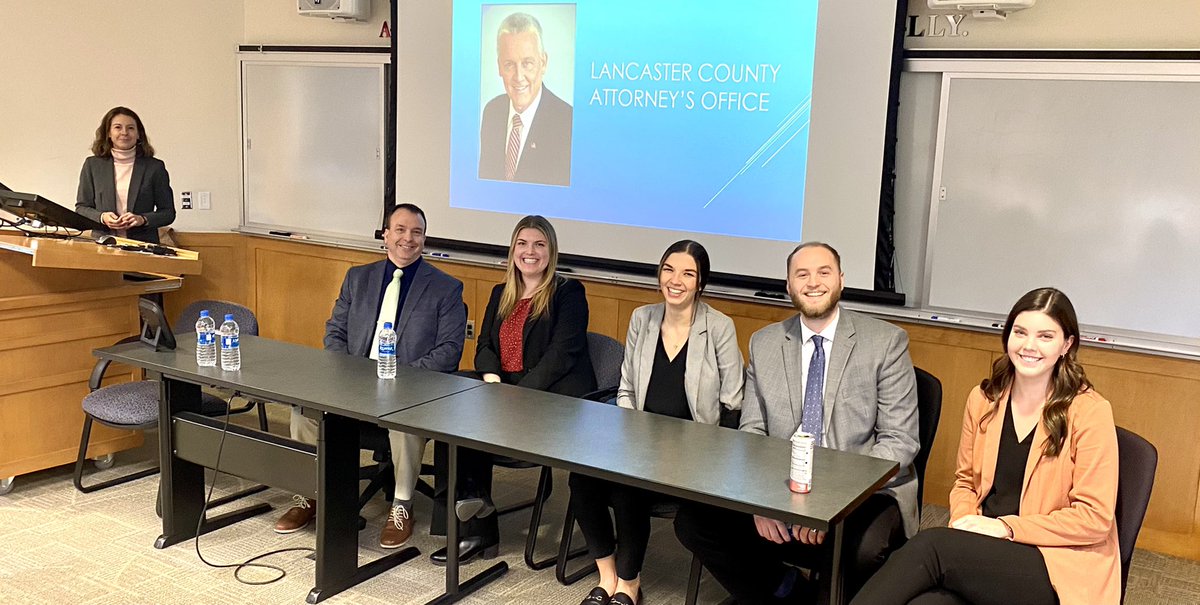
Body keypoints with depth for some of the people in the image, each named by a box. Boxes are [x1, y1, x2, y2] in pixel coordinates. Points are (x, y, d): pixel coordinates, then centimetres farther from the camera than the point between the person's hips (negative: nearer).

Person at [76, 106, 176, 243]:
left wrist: (143, 219, -9)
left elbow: (168, 212, 9)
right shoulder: (92, 165, 12)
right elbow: (81, 208, 15)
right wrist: (101, 217, -5)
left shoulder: (155, 167, 7)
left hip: (142, 245, -1)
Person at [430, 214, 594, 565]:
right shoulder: (501, 294, 20)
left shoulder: (568, 293, -2)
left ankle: (480, 528, -12)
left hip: (552, 396, -6)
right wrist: (491, 377, -10)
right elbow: (484, 345, 14)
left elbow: (560, 355, -13)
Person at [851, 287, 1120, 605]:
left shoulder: (1090, 412, -6)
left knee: (931, 545, -32)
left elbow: (1095, 518, -7)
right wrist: (963, 520, -4)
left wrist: (1005, 527, -13)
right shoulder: (984, 399, 9)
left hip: (1056, 565, -3)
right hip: (982, 549, 4)